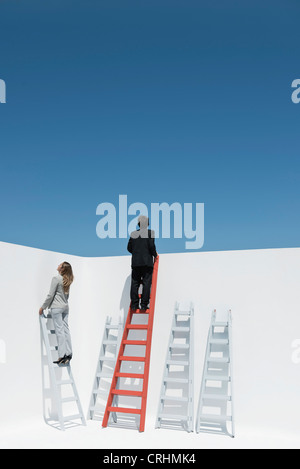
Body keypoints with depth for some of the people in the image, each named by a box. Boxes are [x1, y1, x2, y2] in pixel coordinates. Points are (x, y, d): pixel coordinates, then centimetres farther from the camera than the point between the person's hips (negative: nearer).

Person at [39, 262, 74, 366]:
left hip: (56, 307, -7)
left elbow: (51, 295, -12)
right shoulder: (67, 280, 11)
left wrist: (43, 307, -4)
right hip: (65, 307, 7)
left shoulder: (56, 278, -12)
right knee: (66, 330, 8)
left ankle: (62, 356, -7)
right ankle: (69, 354, 8)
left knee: (59, 330, -6)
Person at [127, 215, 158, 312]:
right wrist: (155, 255, 7)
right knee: (146, 283, -1)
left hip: (135, 262, 4)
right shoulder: (150, 232, -3)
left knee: (134, 283, 7)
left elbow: (129, 248, 9)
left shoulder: (133, 233, 8)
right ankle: (144, 305, -4)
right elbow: (151, 246, -11)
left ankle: (134, 305, 6)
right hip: (147, 261, -4)